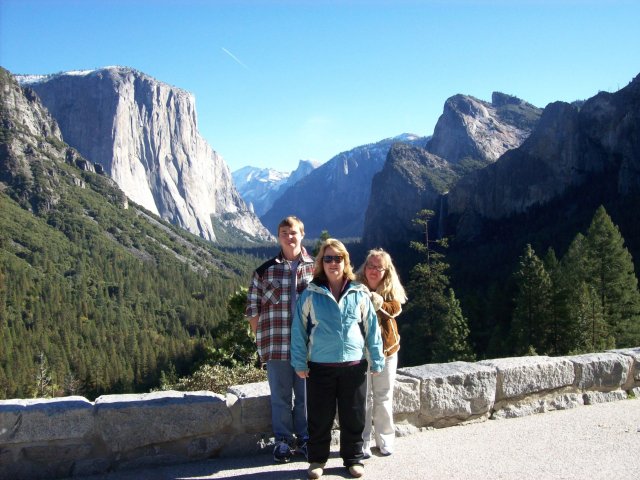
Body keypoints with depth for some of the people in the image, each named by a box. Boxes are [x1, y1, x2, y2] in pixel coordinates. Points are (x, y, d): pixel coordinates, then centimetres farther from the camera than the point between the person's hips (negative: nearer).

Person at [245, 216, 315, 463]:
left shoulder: (316, 269, 2)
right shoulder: (265, 271, 2)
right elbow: (253, 308, 5)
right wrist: (261, 339, 1)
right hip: (276, 346, 0)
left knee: (306, 394, 11)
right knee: (280, 395, 10)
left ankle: (304, 438, 29)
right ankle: (283, 440, 27)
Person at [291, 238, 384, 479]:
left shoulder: (359, 294, 2)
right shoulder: (310, 295, -1)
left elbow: (371, 328, 5)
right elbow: (299, 330, 1)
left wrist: (376, 360, 4)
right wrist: (299, 362, -1)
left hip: (354, 366, 1)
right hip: (320, 367, -1)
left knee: (353, 417, 11)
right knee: (320, 417, 9)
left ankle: (353, 458, 28)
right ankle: (317, 459, 27)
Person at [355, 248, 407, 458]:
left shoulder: (391, 291, 2)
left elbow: (396, 308, -18)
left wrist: (373, 299, -28)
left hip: (386, 350, 3)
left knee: (384, 398, 13)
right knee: (362, 398, 3)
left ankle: (385, 440, 27)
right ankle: (362, 443, 15)